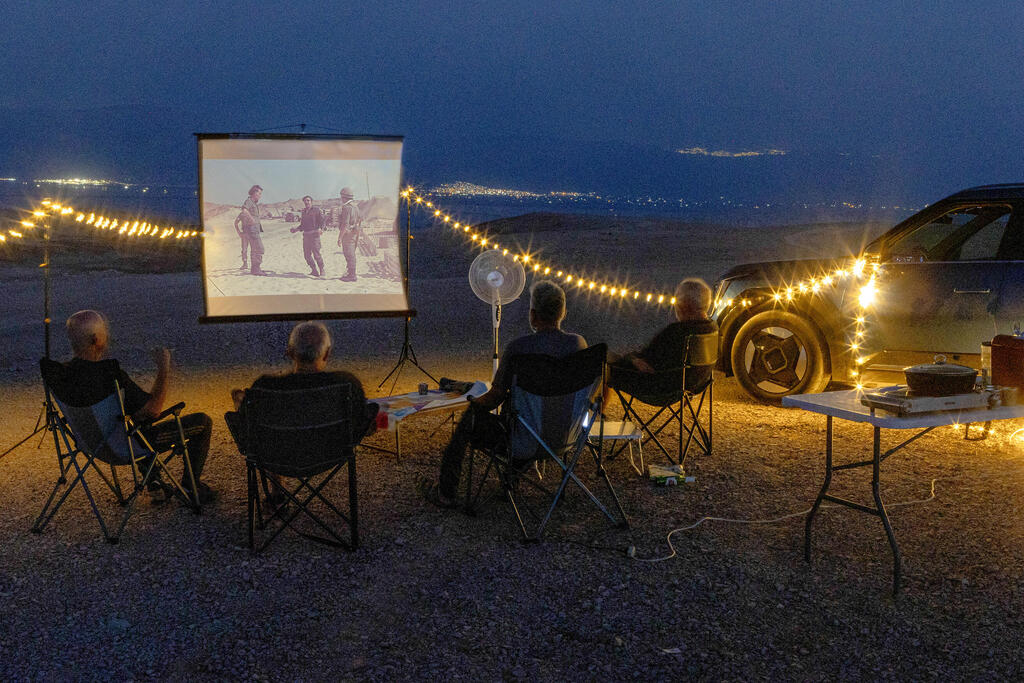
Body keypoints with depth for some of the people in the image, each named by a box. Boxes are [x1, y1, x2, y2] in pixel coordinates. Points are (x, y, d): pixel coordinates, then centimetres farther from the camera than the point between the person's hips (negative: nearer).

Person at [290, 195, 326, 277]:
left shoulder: (316, 210, -2)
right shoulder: (304, 211, 17)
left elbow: (322, 221, -7)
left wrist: (320, 229, -25)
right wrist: (296, 229, 10)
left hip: (314, 234, -7)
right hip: (305, 235, 7)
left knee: (316, 254, -12)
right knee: (307, 255, 5)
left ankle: (322, 271, -1)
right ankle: (314, 271, 17)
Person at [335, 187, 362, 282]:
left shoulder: (346, 208, -20)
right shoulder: (355, 207, 10)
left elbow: (345, 224, -25)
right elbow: (361, 218, 25)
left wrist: (340, 237, -22)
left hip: (347, 234, -9)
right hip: (354, 233, 9)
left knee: (349, 255, -5)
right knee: (351, 255, 16)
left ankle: (352, 276, -3)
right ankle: (351, 273, 24)